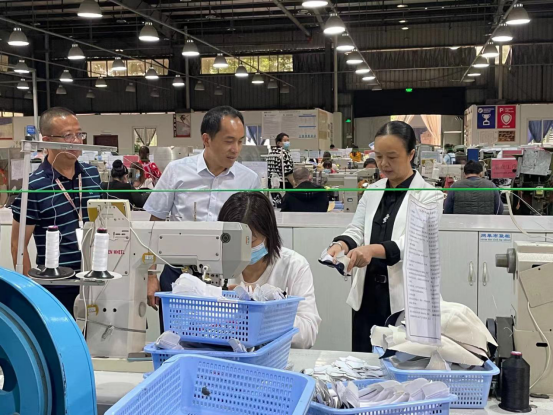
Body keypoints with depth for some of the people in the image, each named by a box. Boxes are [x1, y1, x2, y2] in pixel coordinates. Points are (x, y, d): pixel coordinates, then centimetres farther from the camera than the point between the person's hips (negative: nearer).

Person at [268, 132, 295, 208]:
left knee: (275, 205, 12)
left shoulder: (271, 153, 12)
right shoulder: (284, 153, -14)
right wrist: (294, 184, -13)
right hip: (283, 184, -9)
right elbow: (288, 172, -19)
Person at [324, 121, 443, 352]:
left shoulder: (429, 195, -4)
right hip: (367, 294, 5)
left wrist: (374, 249, -34)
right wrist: (341, 244, -19)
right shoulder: (372, 191, 13)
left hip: (405, 299, -4)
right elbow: (357, 229, 6)